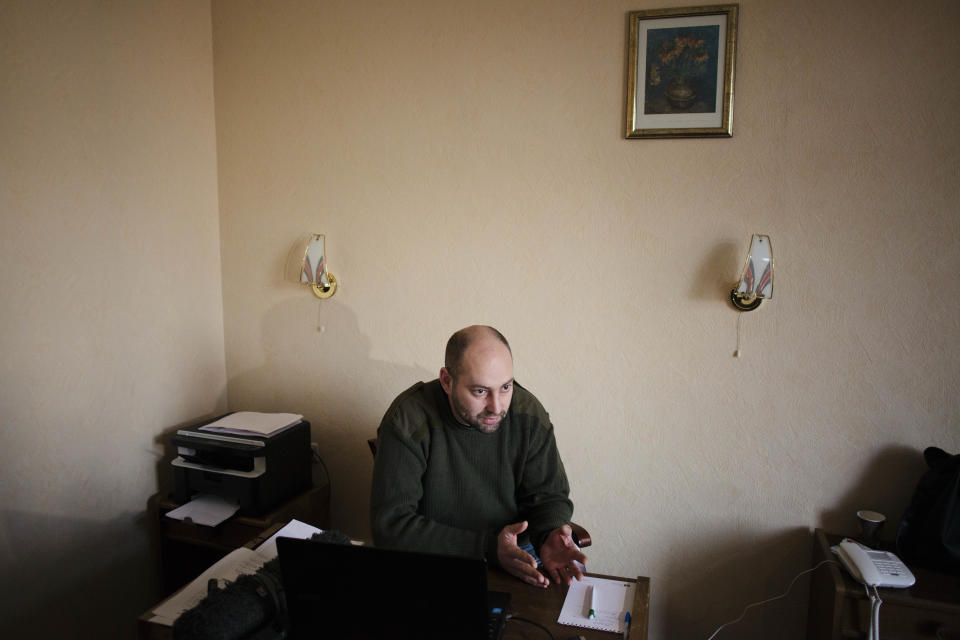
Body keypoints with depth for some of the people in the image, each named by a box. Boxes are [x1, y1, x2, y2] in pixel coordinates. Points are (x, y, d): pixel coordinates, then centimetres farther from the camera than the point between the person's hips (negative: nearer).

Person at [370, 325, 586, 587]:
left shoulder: (528, 414, -7)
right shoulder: (407, 421, -18)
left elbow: (549, 496, 4)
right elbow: (391, 526, -19)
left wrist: (551, 536, -20)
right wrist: (488, 548, -25)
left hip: (516, 554, 4)